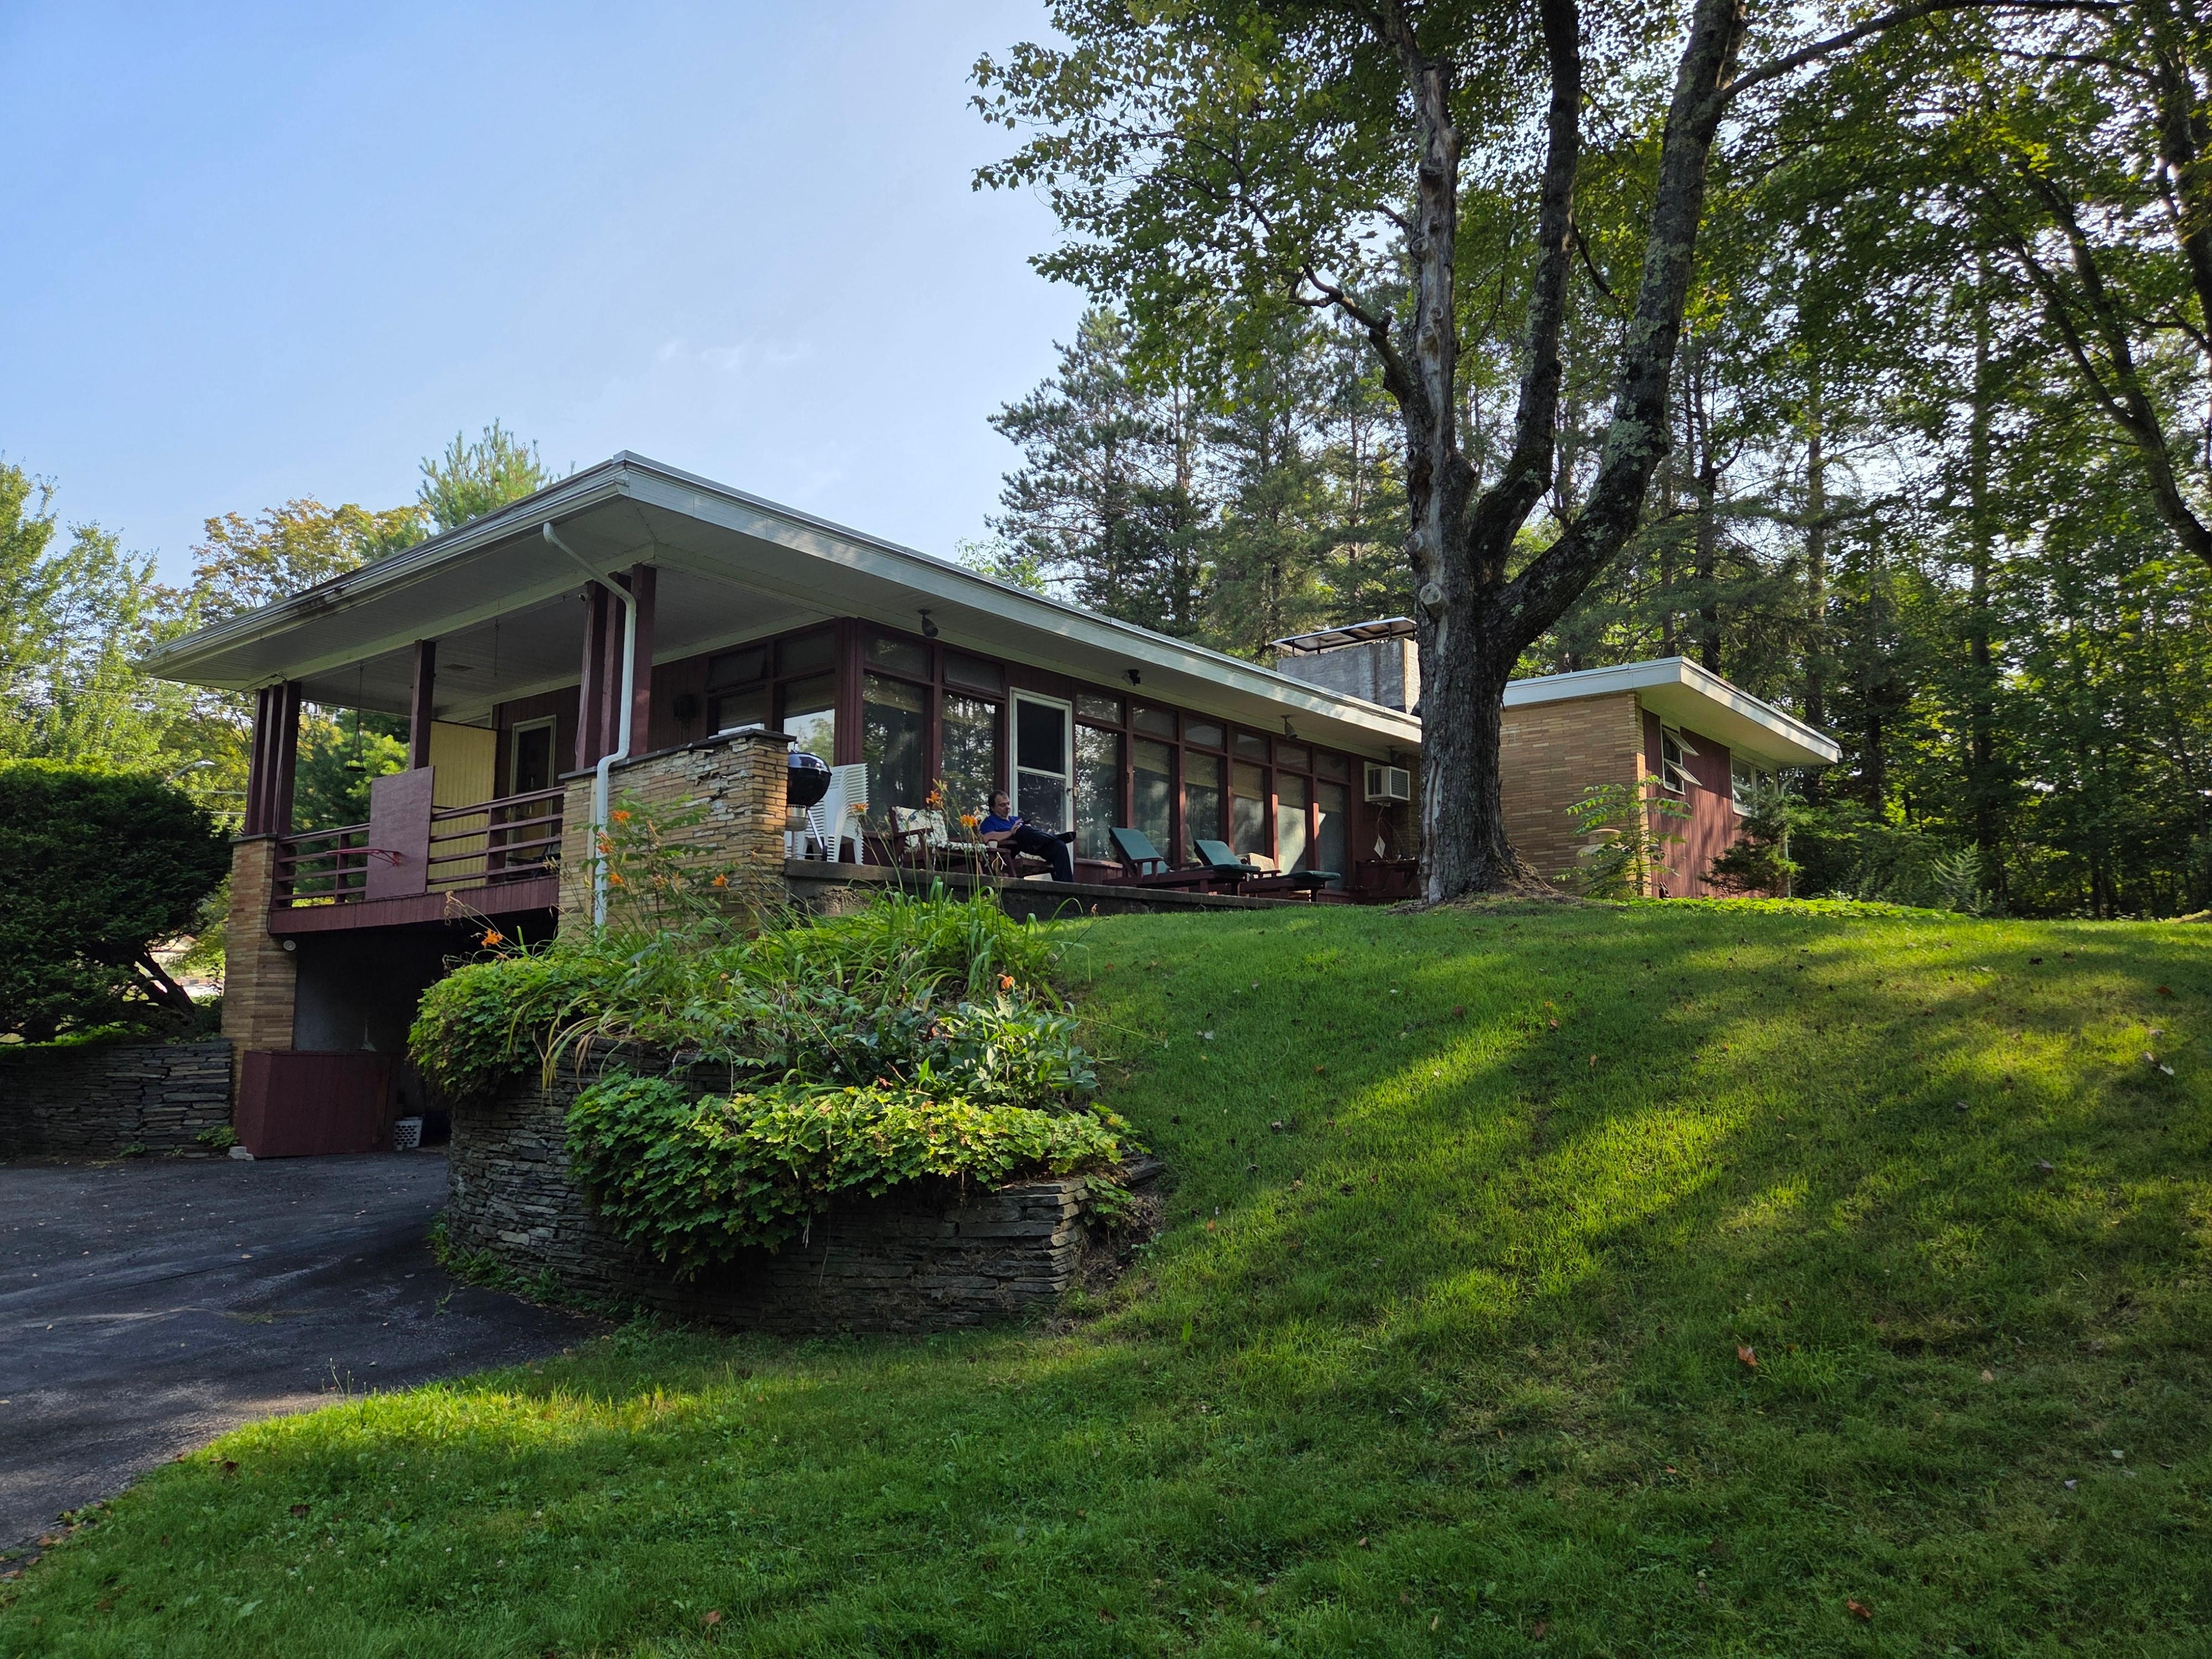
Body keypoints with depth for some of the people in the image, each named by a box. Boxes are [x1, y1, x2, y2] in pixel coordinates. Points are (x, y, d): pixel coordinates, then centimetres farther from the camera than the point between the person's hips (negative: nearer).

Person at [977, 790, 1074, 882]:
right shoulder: (990, 821, 15)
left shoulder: (1016, 820, 36)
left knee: (1059, 845, -22)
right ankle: (1054, 837, -18)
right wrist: (1011, 833, -14)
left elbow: (1033, 834, 24)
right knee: (1023, 830, -37)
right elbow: (987, 838, -9)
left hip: (1034, 848, 6)